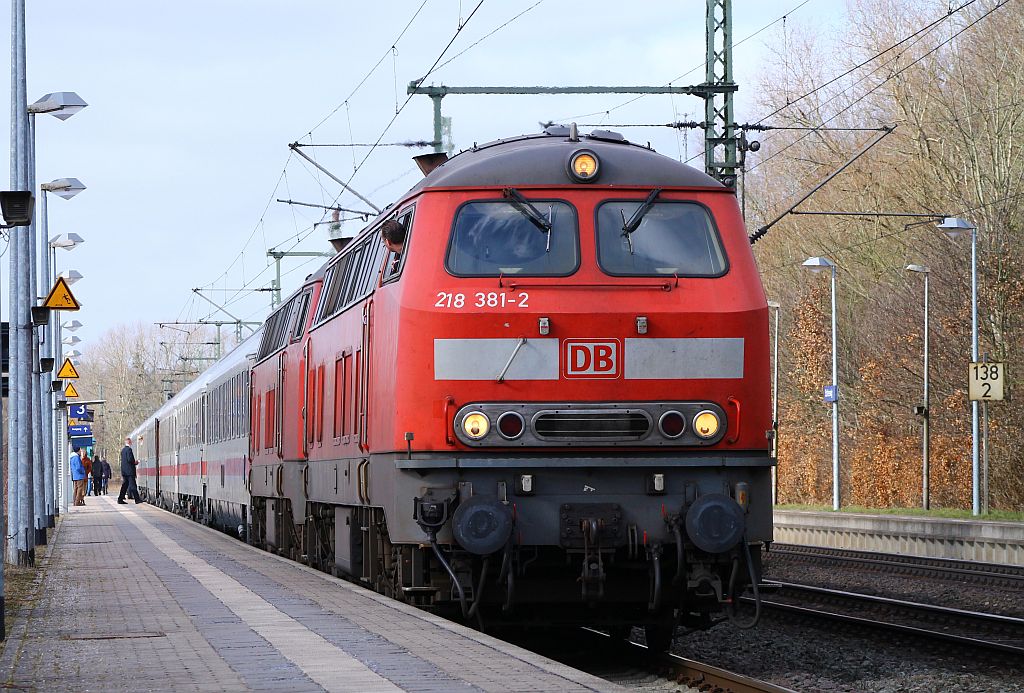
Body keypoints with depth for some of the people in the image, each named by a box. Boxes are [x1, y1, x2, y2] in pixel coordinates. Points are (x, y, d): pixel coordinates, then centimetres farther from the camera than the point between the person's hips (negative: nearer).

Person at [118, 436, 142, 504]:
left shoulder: (123, 450, 15)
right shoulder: (129, 449, -13)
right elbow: (129, 459, -21)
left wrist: (134, 462, 18)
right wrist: (135, 462, -3)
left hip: (124, 470, 9)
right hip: (129, 470, -9)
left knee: (125, 485, 10)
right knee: (133, 485, -7)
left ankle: (120, 499, 7)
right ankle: (137, 499, -7)